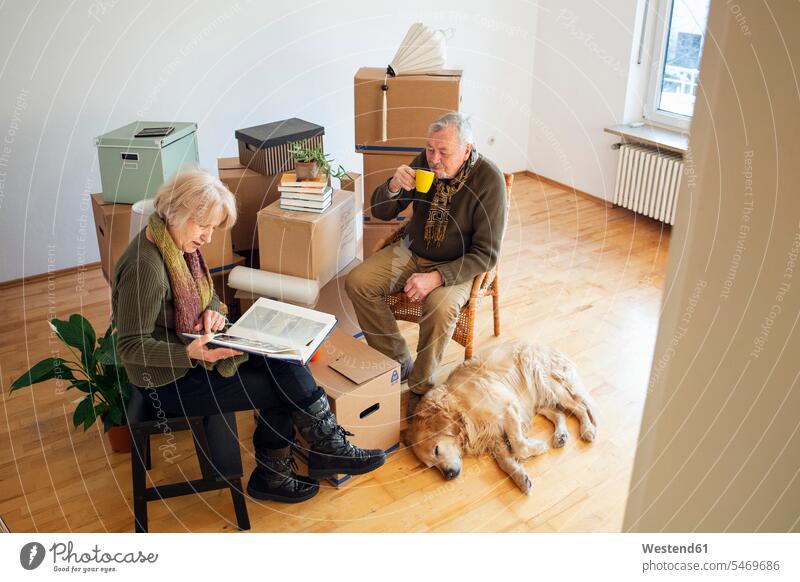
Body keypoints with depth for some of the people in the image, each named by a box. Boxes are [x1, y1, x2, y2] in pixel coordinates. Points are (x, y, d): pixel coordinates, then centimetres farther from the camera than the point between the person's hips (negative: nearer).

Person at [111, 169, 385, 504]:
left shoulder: (180, 244, 0)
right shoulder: (145, 266, -28)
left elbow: (206, 293, 15)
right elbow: (131, 346, -24)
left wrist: (213, 311, -8)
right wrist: (191, 353, -37)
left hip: (194, 352, 8)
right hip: (168, 380, -8)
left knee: (281, 361, -7)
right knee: (280, 389, -9)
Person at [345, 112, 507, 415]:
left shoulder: (488, 180, -21)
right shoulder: (424, 163, -8)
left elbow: (486, 253, -21)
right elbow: (380, 211, 0)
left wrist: (436, 277, -32)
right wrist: (393, 186, -24)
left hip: (457, 265, -5)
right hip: (412, 251, 5)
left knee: (440, 306, -35)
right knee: (357, 282, -13)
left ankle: (421, 385, -10)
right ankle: (398, 362, -1)